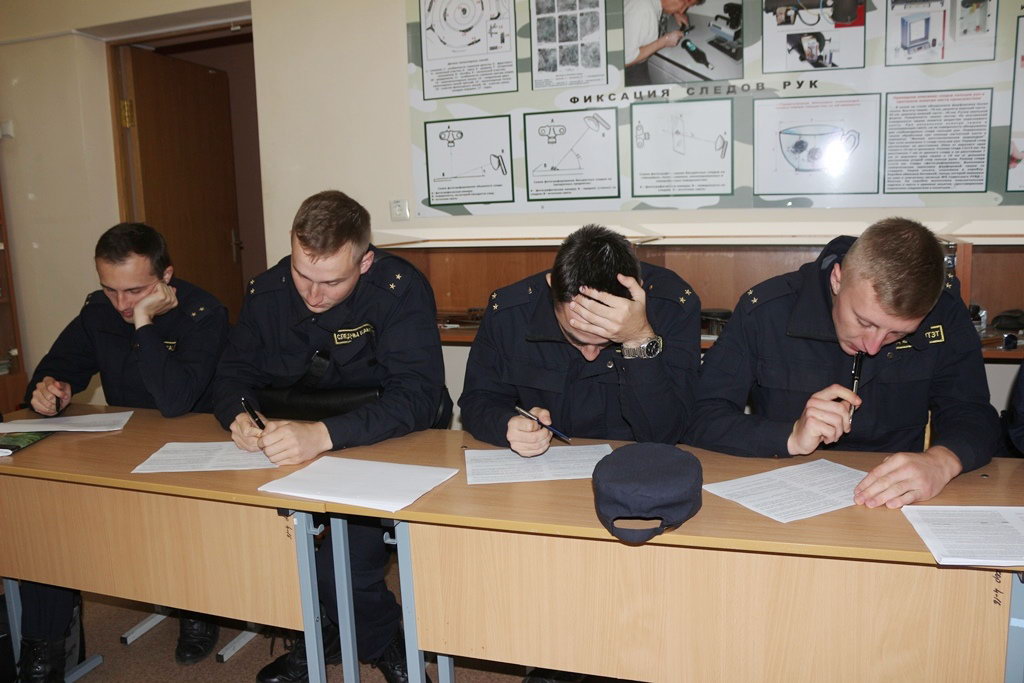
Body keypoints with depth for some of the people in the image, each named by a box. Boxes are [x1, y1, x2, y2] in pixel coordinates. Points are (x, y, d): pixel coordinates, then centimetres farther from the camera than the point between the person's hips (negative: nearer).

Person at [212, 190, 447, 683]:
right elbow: (235, 373, 4)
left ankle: (377, 641, 9)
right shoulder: (267, 291, -3)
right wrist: (238, 415, -21)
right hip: (294, 446, 6)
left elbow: (417, 396, -28)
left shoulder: (400, 288, -19)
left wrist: (324, 435, -42)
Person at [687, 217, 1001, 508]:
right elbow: (700, 418, -11)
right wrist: (791, 437, -24)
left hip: (896, 505, 2)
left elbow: (973, 415, -3)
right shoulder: (764, 311, -12)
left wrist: (941, 461, -24)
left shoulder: (943, 309, -4)